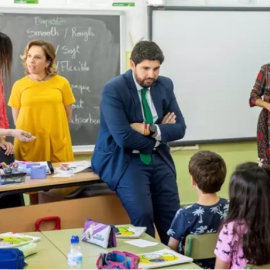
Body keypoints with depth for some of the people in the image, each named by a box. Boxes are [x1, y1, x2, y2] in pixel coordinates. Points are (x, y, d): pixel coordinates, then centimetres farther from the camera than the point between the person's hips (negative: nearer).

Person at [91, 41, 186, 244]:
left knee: (173, 219, 0)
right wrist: (159, 135, -8)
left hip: (158, 159, 5)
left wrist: (152, 130, -16)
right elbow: (124, 138, -21)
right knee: (143, 215, -23)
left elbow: (179, 128, 2)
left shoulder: (165, 85, 4)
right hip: (124, 160, -5)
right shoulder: (113, 89, -14)